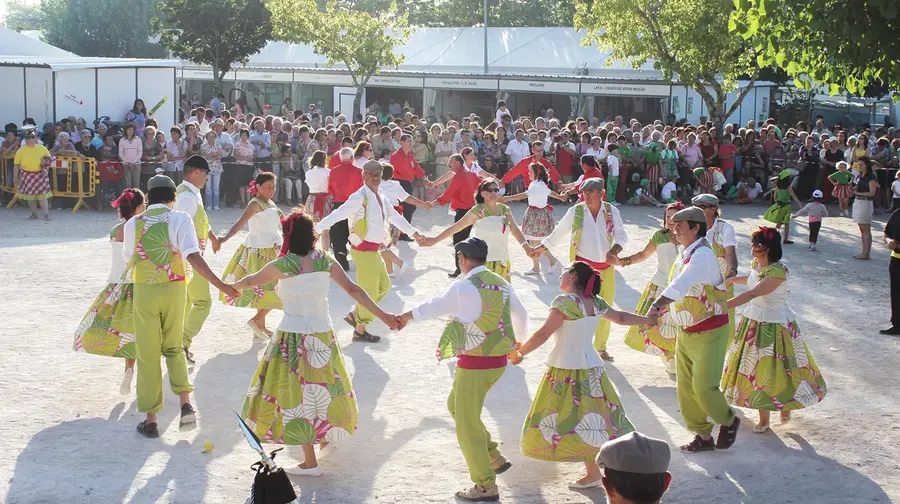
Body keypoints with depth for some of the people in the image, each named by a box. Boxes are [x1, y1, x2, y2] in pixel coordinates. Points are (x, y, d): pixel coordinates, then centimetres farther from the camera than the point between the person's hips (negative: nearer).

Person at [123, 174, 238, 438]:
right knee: (174, 347, 20)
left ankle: (151, 420, 14)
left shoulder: (133, 223, 0)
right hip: (174, 289, 0)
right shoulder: (180, 219, -6)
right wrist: (221, 285, -16)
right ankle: (185, 404, 3)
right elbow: (194, 258, -16)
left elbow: (129, 260, 11)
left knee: (148, 355, 9)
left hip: (144, 291, 0)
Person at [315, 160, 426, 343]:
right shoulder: (360, 197, -18)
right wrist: (315, 230, -29)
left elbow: (395, 217, 21)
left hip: (374, 250, 9)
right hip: (364, 250, -9)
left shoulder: (381, 197, 9)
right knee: (369, 291, 2)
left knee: (384, 285, 21)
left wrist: (414, 233, 27)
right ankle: (360, 331, 19)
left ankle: (354, 314, 31)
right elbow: (337, 215, -24)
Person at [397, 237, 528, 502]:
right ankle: (494, 457, 25)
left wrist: (404, 316, 17)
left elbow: (434, 307, -2)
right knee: (456, 405, 26)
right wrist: (520, 337, 42)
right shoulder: (501, 283, 5)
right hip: (499, 360, 8)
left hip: (474, 364, -8)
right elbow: (520, 314, 20)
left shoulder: (463, 287, -16)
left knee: (467, 425, 5)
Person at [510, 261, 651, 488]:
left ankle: (593, 473, 2)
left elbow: (543, 334, -18)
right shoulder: (596, 303, 6)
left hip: (567, 371, -7)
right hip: (592, 366, 7)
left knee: (580, 420, 0)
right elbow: (621, 318, 21)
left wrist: (519, 352, -6)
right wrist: (646, 320, 38)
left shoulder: (564, 302, -16)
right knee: (594, 417, 14)